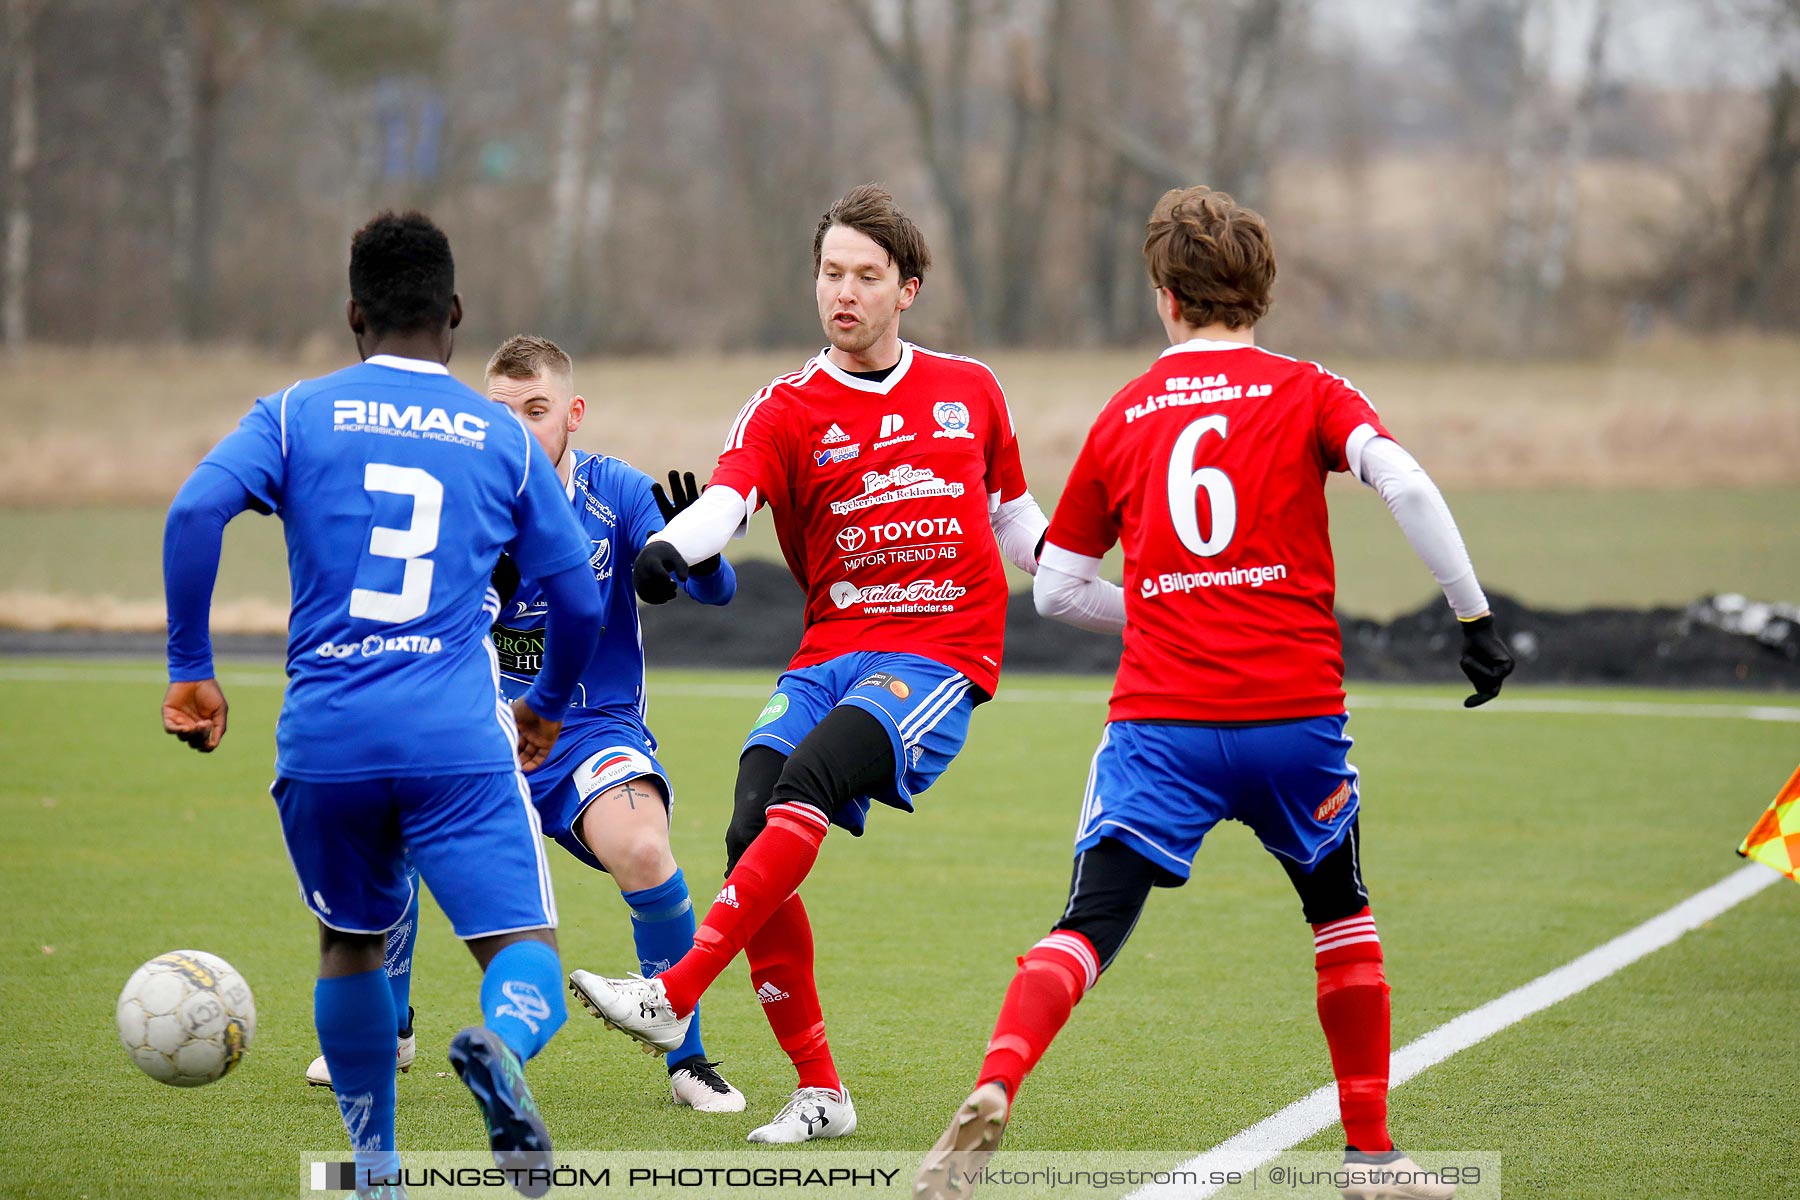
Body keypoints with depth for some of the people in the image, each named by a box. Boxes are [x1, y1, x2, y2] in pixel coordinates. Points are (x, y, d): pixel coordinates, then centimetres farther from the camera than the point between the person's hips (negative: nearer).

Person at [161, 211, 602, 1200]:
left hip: (323, 740, 2)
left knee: (350, 942, 23)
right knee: (525, 948, -6)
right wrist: (546, 708, 31)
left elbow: (195, 510, -8)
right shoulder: (504, 438, 11)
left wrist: (189, 668, -2)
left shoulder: (296, 415, 9)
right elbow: (579, 602, 12)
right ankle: (502, 1042, -40)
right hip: (459, 742, -1)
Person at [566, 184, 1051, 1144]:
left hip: (940, 656, -2)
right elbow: (727, 498, -14)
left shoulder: (970, 391, 12)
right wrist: (669, 550, -36)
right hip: (830, 653, 2)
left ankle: (673, 996, -32)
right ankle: (818, 1092, -6)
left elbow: (1015, 520, 27)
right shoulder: (786, 411, 6)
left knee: (806, 782, -28)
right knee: (751, 833, -17)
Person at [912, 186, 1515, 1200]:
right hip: (1296, 712, 0)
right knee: (1341, 912, 22)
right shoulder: (1306, 393, 6)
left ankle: (991, 1097, -30)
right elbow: (1405, 482, -12)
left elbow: (1057, 588, 17)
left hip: (1159, 719, 0)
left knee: (1088, 928, -4)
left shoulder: (1124, 418, 13)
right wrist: (1477, 617, -8)